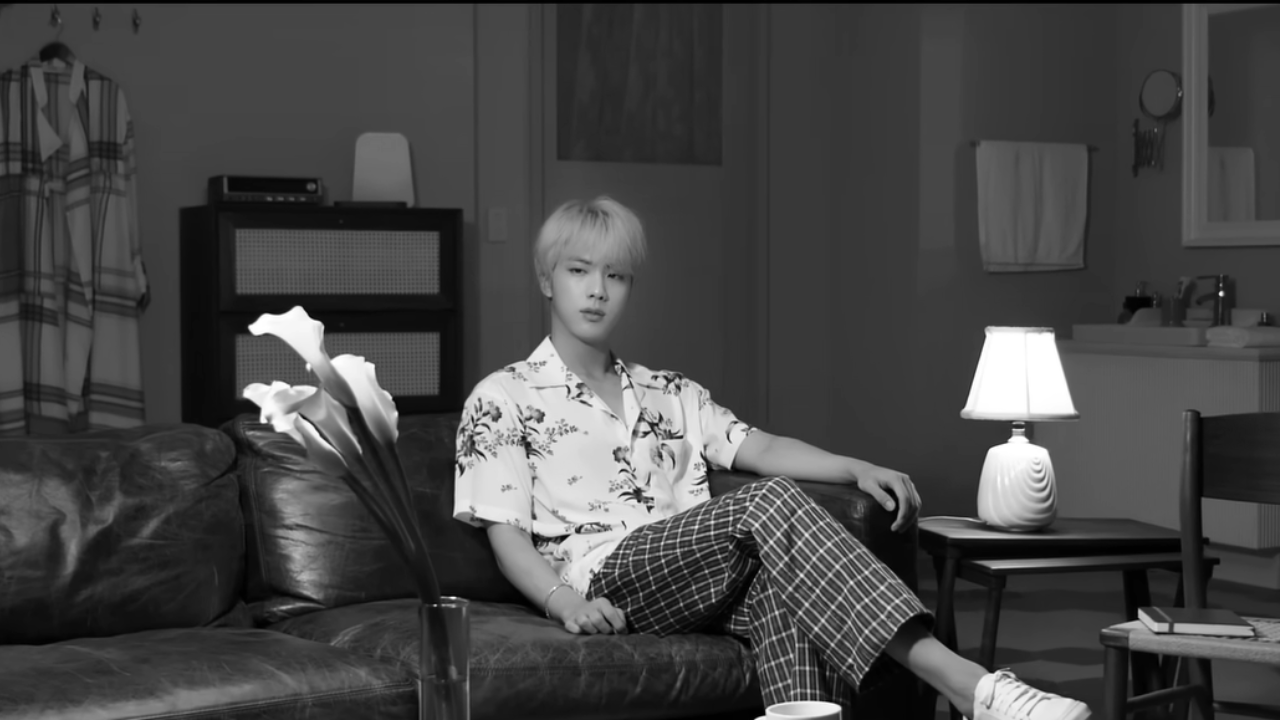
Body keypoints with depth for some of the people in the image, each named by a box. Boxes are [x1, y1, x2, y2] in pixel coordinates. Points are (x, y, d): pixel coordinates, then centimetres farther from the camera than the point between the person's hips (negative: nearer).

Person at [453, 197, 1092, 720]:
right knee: (769, 503, -30)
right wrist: (563, 600, -17)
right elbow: (506, 533, 3)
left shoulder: (669, 395, 28)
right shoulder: (502, 399, 13)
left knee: (777, 579, -34)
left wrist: (856, 468, -6)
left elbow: (759, 448, 13)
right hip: (604, 576, -4)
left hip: (705, 589, 5)